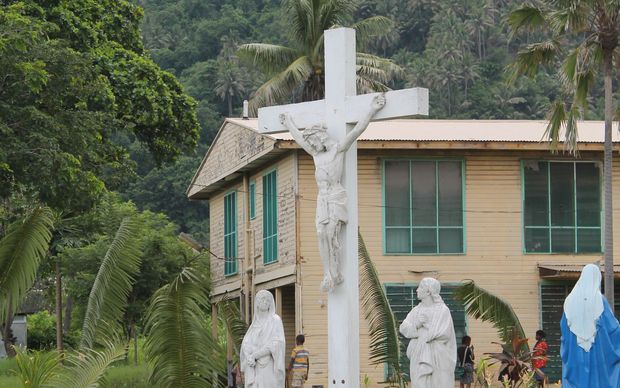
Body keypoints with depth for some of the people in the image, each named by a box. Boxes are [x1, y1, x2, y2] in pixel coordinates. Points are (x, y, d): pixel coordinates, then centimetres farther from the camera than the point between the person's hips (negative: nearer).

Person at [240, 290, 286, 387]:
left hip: (269, 367, -6)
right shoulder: (256, 322, 17)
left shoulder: (275, 320, -1)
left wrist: (254, 355, -17)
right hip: (254, 368, 6)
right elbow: (246, 344, 6)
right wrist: (249, 357, -16)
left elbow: (276, 345, -13)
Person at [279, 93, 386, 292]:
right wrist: (289, 123, 46)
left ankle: (335, 274, -13)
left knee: (331, 233, -15)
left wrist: (371, 111, -13)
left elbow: (357, 130, -6)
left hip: (336, 196, -6)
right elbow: (299, 138, 34)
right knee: (322, 234, -9)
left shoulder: (338, 148, 2)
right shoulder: (316, 153, 19)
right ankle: (328, 275, -13)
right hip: (322, 198, 6)